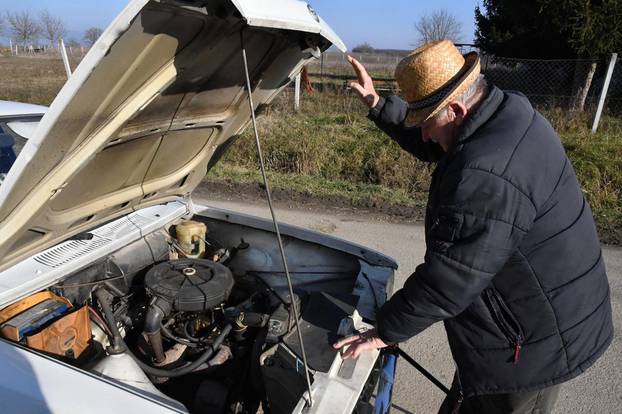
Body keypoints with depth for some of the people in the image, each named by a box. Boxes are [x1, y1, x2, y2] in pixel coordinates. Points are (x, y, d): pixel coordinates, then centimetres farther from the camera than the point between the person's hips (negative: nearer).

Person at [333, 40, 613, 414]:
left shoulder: (488, 173, -35)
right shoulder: (508, 110, -2)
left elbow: (449, 278, -30)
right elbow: (431, 146, 14)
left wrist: (384, 332, -16)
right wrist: (378, 105, 6)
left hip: (534, 344, -9)